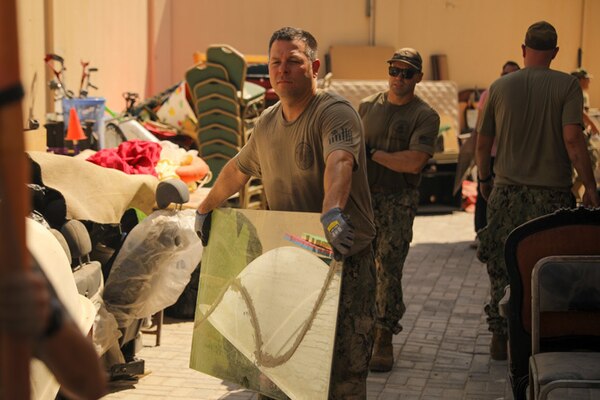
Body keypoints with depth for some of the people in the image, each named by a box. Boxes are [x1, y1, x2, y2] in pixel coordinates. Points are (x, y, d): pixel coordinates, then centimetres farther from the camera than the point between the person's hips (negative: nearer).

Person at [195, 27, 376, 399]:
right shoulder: (267, 122, 13)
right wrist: (205, 209, 34)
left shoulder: (335, 112, -14)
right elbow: (237, 169, 30)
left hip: (345, 259, -7)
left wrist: (332, 212, -52)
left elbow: (339, 163, -34)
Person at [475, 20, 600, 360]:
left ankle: (500, 339, 18)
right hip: (553, 193, -2)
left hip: (508, 191, 2)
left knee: (502, 268, 13)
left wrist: (485, 179, 23)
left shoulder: (501, 86, 3)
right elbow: (573, 139, -16)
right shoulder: (567, 85, -6)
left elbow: (482, 143, 8)